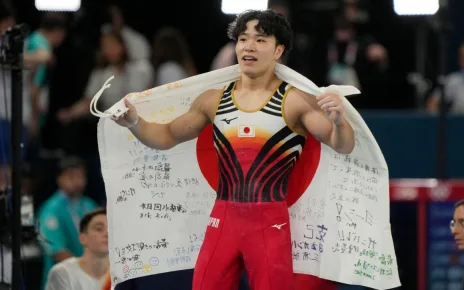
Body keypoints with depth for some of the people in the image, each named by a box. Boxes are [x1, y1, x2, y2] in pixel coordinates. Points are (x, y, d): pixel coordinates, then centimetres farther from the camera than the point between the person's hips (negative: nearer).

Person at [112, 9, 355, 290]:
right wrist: (135, 122, -3)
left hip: (271, 223, -4)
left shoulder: (295, 101, -6)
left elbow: (343, 146, -11)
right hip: (223, 219, 4)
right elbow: (167, 136, 16)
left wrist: (339, 121, -34)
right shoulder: (213, 100, 8)